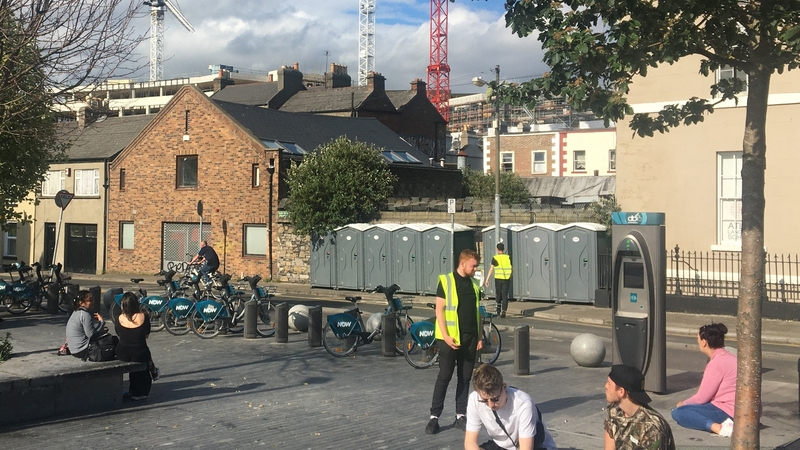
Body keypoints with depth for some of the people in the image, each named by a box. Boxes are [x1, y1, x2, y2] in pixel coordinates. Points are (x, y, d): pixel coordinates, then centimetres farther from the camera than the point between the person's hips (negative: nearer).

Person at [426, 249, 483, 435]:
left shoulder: (474, 285, 11)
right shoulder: (446, 281, -5)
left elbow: (477, 313, 16)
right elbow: (439, 310, -9)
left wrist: (479, 336, 9)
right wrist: (446, 336, -15)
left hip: (470, 339, 5)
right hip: (450, 339, -5)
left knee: (465, 378, 9)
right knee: (444, 377, -2)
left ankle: (461, 416, 16)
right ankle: (434, 417, 4)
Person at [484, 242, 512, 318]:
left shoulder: (495, 258, -3)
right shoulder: (508, 257, 4)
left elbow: (491, 270, -5)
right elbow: (510, 269, 9)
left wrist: (487, 280, -3)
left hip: (498, 278, -1)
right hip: (507, 279, 1)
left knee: (498, 294, 16)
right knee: (505, 295, 2)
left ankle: (498, 310, 22)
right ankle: (503, 311, -6)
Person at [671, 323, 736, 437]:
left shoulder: (717, 363, -15)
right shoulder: (729, 357, 16)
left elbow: (701, 398, -10)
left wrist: (683, 404, 8)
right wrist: (687, 403, 21)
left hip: (727, 412, -10)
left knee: (678, 412, -13)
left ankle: (718, 427, -29)